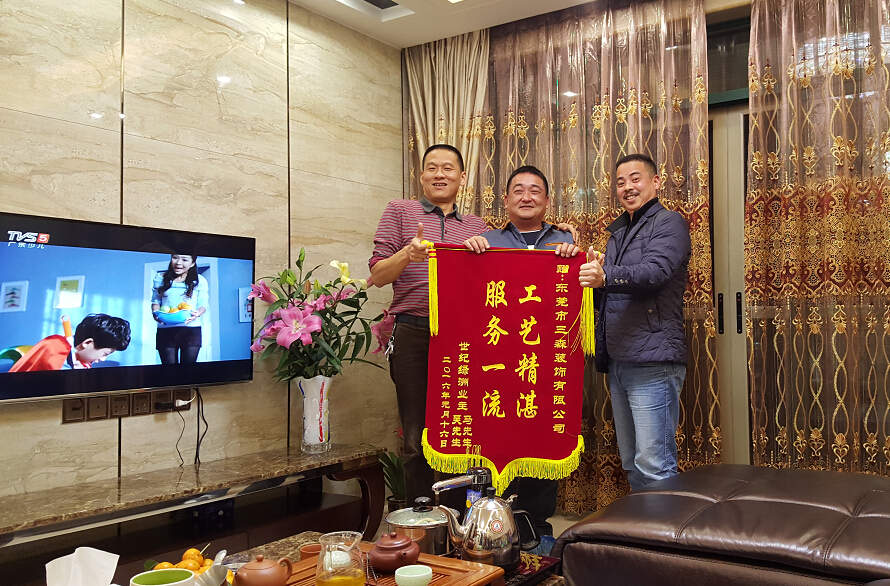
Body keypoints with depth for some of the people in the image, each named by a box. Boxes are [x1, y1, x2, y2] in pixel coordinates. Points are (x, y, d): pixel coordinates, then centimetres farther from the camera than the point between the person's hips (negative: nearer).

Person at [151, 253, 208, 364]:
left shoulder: (200, 281, 6)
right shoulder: (160, 278, 11)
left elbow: (203, 305, 7)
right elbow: (155, 301, 14)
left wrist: (197, 313, -14)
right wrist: (155, 312, -7)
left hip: (191, 330, -1)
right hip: (165, 330, 1)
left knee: (188, 363, -1)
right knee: (169, 363, -1)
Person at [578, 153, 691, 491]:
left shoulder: (669, 223, -1)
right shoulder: (618, 232, 25)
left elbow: (654, 271, -20)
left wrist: (605, 276, -37)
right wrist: (592, 275, 5)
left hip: (652, 361, -8)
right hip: (618, 361, 8)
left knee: (653, 465, -10)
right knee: (631, 465, 13)